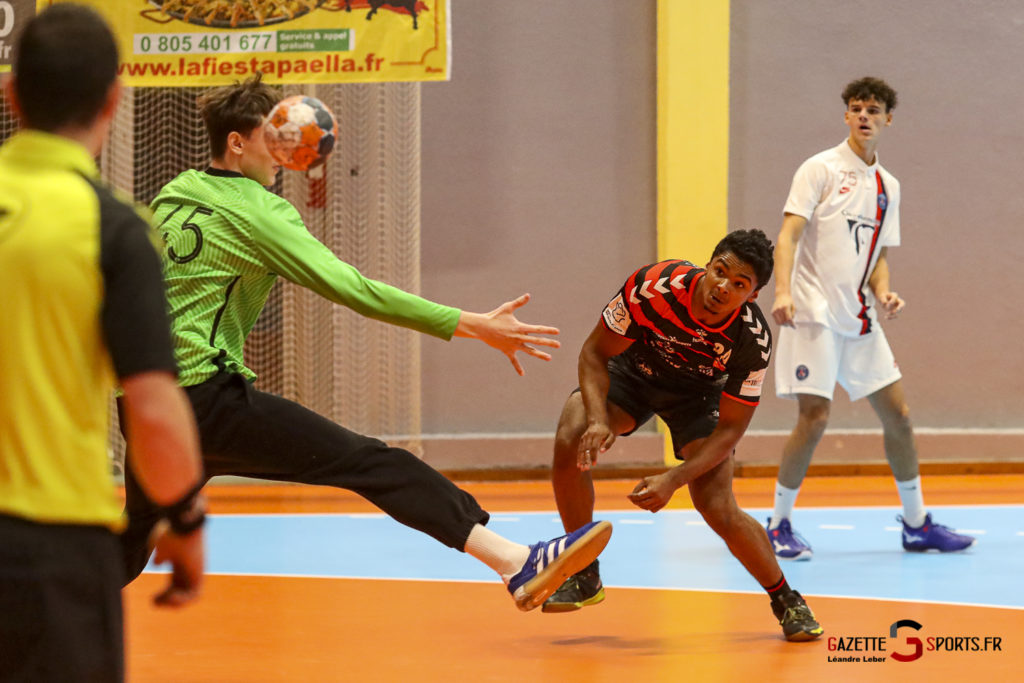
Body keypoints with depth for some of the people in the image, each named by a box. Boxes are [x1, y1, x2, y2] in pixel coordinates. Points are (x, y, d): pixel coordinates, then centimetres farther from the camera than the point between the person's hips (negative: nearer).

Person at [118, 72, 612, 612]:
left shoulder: (169, 199, 17)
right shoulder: (256, 210, -4)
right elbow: (350, 288, -12)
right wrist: (471, 326, -14)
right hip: (207, 394, -8)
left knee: (138, 531, 29)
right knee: (373, 466, -16)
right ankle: (517, 564, -28)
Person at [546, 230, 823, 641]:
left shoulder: (753, 340, -31)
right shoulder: (653, 286, -34)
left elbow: (730, 429, -23)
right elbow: (596, 353, -21)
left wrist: (673, 480, -35)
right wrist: (598, 419, -38)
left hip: (699, 392, -1)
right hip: (633, 372, 1)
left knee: (720, 511, -17)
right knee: (571, 443, -27)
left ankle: (787, 603, 10)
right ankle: (584, 576, -8)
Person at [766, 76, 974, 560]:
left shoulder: (888, 187, 14)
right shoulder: (821, 169, -4)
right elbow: (789, 234, -12)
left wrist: (882, 294, -1)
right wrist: (783, 292, -26)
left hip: (860, 320, 6)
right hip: (814, 314, -6)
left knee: (897, 413, 6)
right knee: (815, 416, -12)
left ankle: (916, 525, 18)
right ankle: (779, 525, 2)